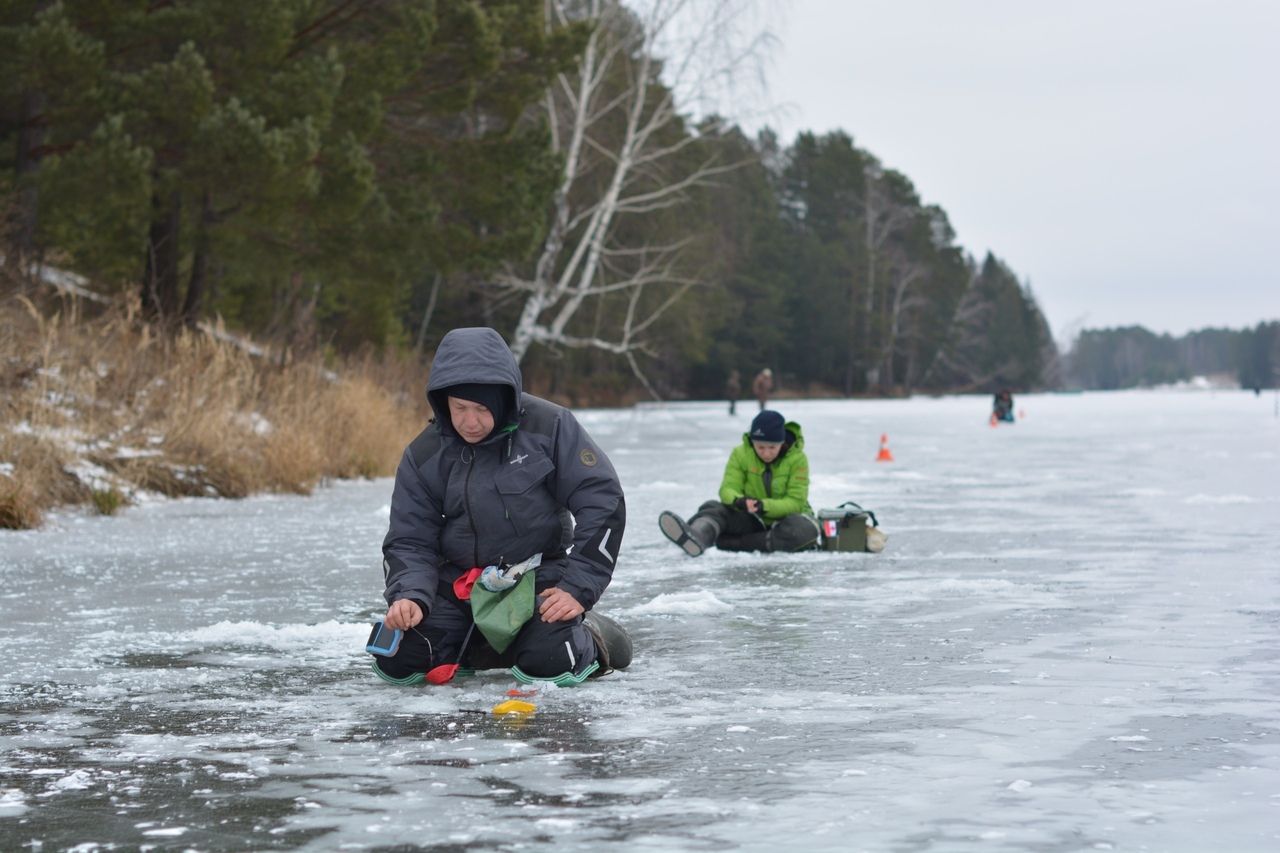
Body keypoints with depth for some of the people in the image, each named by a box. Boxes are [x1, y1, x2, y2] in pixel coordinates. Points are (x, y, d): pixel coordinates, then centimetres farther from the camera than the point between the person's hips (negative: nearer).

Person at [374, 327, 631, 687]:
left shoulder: (549, 427, -13)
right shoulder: (424, 455, -4)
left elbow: (602, 502, -11)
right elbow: (410, 541, 0)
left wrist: (579, 587, -17)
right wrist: (410, 596, -22)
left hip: (539, 579, -3)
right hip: (459, 586, 3)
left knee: (548, 665, -28)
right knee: (397, 663, -14)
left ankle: (589, 639, 8)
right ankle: (474, 646, 17)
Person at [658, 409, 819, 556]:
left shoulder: (797, 459, -15)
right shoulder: (741, 454, -7)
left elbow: (795, 502, -20)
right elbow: (728, 489, -13)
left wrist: (764, 506, -38)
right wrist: (738, 501, -38)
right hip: (751, 520, 3)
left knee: (805, 529, -38)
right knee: (713, 508, -22)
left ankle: (727, 543, -38)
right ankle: (695, 537, -61)